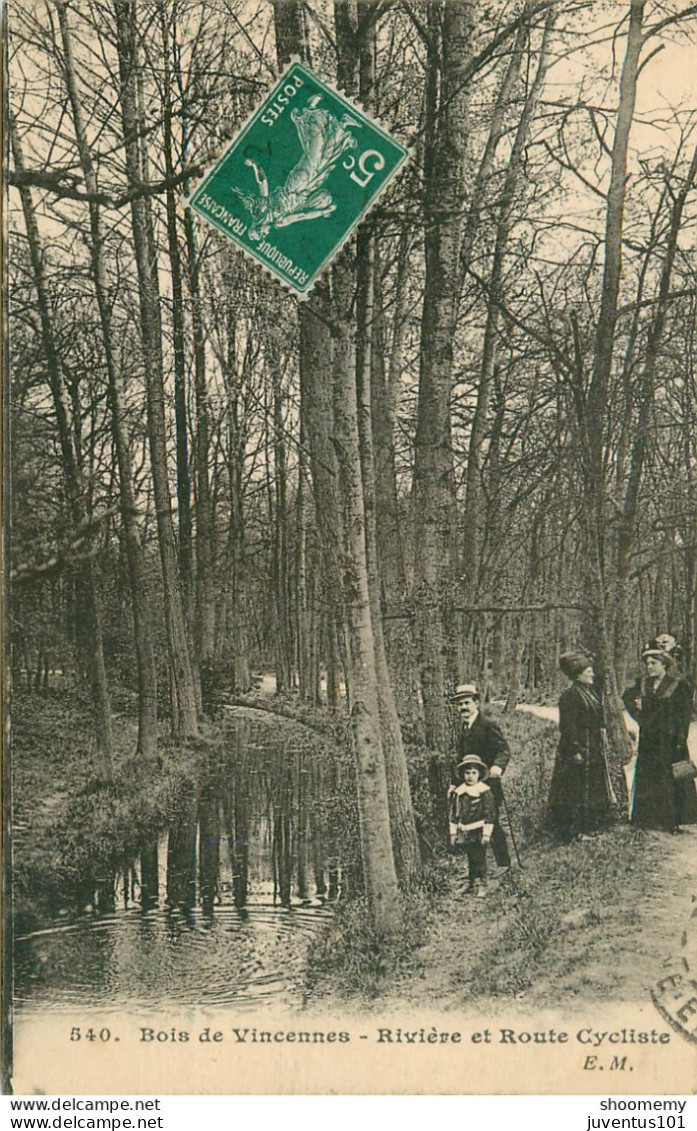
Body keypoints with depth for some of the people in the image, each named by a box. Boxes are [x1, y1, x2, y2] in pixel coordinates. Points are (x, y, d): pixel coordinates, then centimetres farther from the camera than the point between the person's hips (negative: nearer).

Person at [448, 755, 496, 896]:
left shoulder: (484, 791, -8)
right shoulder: (458, 792, 4)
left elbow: (490, 814, -8)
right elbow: (452, 813, 11)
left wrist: (486, 834, -11)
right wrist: (453, 833, 10)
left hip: (478, 832, -4)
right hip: (464, 832, 5)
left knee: (479, 859, -1)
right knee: (470, 859, 14)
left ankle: (481, 885, 9)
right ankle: (472, 883, 25)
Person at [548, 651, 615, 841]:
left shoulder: (589, 693, 13)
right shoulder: (570, 696, -16)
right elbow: (569, 727, -20)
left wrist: (602, 739, 19)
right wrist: (575, 750, -22)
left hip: (593, 750, 10)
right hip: (579, 751, -10)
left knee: (593, 788, 14)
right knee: (577, 788, -4)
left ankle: (589, 825, 22)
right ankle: (575, 828, 3)